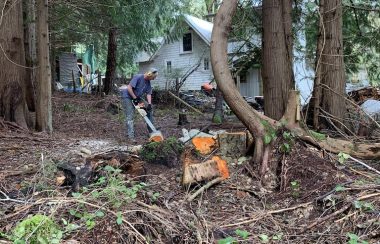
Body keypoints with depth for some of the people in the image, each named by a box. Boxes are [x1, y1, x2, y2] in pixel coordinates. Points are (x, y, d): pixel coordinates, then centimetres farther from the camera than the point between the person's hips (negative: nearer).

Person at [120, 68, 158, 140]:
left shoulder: (148, 83, -1)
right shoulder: (138, 77, -24)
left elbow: (148, 94, -2)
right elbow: (129, 88, -28)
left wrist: (149, 104, -15)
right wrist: (135, 98, -23)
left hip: (137, 98, 8)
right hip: (128, 97, -8)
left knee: (150, 109, 6)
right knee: (130, 116, -14)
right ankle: (131, 136, -17)